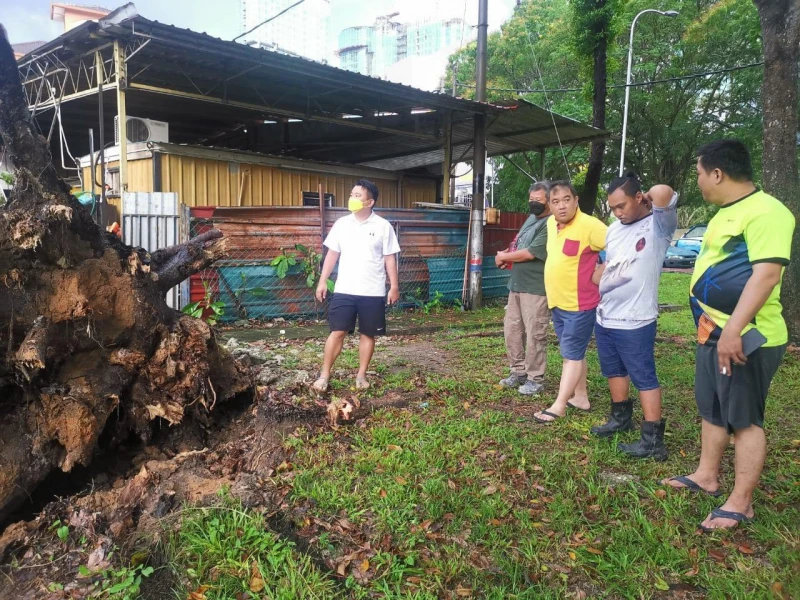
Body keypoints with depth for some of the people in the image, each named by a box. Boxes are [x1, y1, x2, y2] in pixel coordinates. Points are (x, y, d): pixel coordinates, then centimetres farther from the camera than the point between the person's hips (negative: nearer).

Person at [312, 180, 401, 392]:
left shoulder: (383, 226, -2)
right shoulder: (341, 224, 5)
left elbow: (390, 258, 0)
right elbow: (332, 254, 9)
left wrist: (394, 286, -3)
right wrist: (323, 281, 5)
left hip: (373, 292, -1)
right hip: (344, 290, 1)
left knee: (368, 334, 7)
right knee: (337, 332, 0)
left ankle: (361, 376, 21)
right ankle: (324, 376, 10)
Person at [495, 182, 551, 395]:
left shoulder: (550, 224, -15)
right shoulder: (531, 218, 16)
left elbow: (531, 253, -19)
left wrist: (503, 257, -5)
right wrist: (507, 254, 3)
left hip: (536, 288, -9)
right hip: (517, 285, 9)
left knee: (534, 334, -2)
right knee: (511, 329, 13)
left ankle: (535, 379, 11)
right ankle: (519, 371, 26)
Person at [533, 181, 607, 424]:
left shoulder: (589, 225, -18)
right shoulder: (551, 223, 7)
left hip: (579, 304, -8)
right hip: (557, 302, 8)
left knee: (572, 354, 0)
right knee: (572, 352, 16)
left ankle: (559, 406, 5)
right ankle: (580, 397, 28)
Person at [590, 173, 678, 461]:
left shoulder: (658, 226, -14)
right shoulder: (614, 229, 10)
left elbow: (663, 192, -34)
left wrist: (647, 198, -13)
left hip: (635, 322, -8)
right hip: (604, 317, 8)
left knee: (644, 378, -1)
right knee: (614, 371, 20)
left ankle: (653, 440, 6)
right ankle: (621, 417, 38)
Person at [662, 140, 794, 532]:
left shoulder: (765, 212, -18)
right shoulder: (727, 211, 14)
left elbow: (766, 274, -27)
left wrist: (734, 330, -31)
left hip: (745, 337, -10)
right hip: (713, 331, 10)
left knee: (744, 420, 1)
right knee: (712, 411, 20)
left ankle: (741, 503, 13)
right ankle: (707, 476, 35)